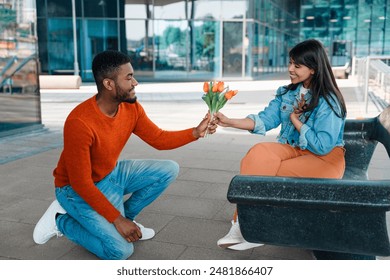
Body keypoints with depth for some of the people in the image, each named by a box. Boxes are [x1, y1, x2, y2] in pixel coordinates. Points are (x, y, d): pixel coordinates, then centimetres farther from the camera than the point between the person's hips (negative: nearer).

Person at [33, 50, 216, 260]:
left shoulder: (131, 108, -10)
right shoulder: (80, 123, -32)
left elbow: (159, 139, 0)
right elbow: (81, 183, -27)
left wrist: (196, 132, -15)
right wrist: (117, 220, -25)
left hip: (112, 174, 8)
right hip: (77, 189, -7)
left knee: (169, 170, -4)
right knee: (121, 250, -18)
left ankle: (125, 216, 7)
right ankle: (62, 220, 3)